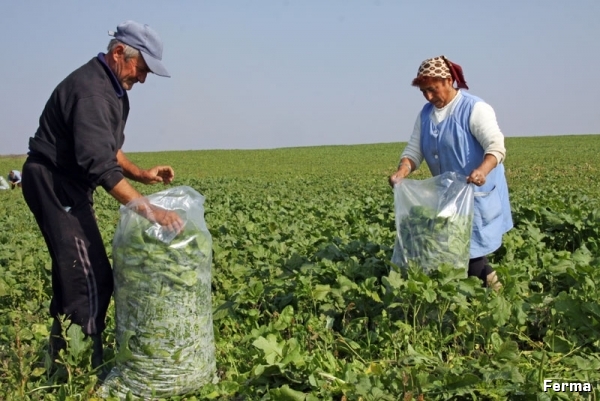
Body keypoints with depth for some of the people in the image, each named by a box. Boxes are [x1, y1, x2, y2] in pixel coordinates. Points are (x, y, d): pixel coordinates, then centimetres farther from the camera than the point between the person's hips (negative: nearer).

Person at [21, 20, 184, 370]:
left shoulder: (111, 86, 11)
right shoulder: (90, 90, -23)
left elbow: (107, 149, 19)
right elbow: (100, 164, -34)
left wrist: (141, 174, 3)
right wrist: (149, 210, -38)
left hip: (68, 186, 11)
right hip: (54, 184, -11)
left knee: (73, 276, 15)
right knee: (91, 280, -13)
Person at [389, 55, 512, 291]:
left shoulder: (475, 109, -14)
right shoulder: (425, 115, 7)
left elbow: (496, 146, -24)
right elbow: (414, 150, 3)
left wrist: (483, 170, -45)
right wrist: (402, 172, -19)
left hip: (477, 193, -7)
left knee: (471, 248, -8)